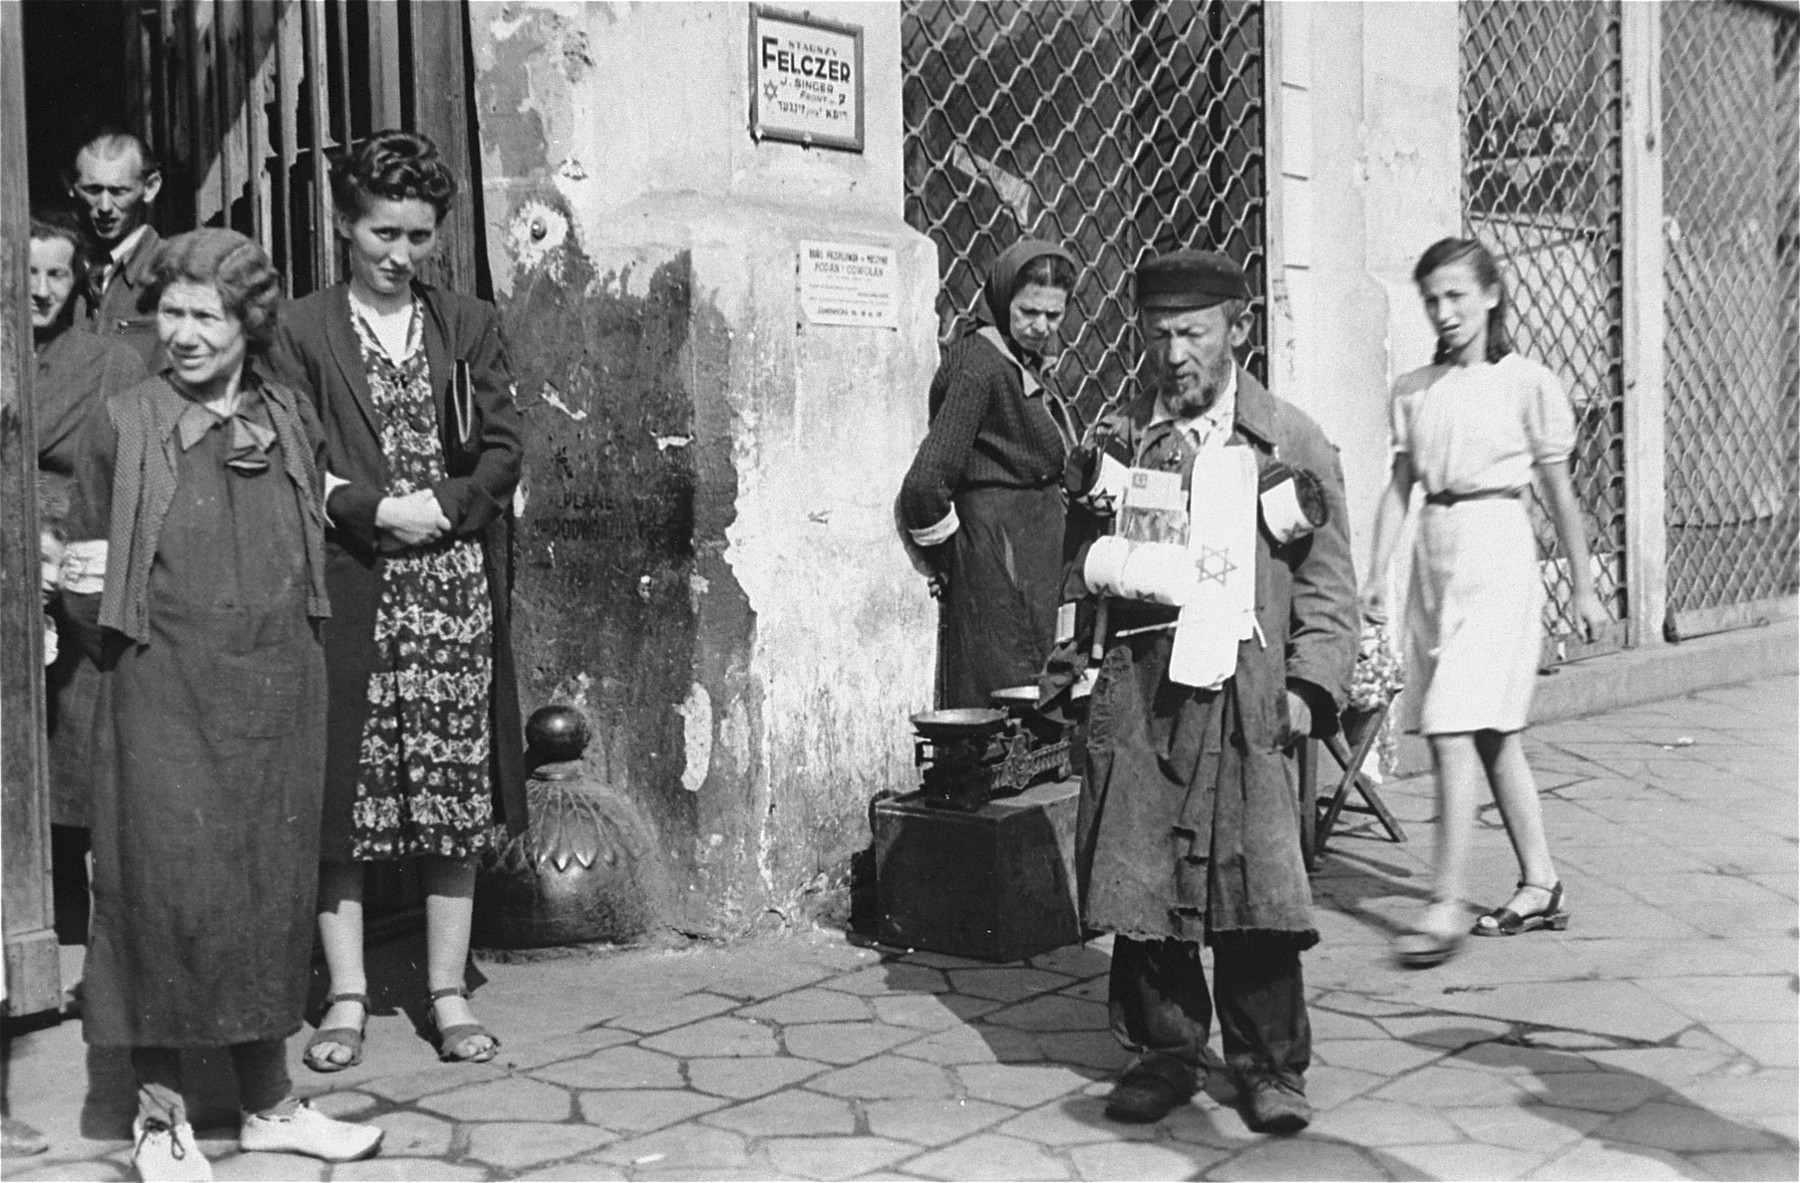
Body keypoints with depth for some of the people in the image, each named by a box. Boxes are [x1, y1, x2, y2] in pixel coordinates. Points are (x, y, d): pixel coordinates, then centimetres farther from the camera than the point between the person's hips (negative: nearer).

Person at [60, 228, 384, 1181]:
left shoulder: (290, 421, 9)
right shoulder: (120, 429, -1)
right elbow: (85, 587, 6)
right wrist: (85, 585, -9)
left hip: (279, 694, 3)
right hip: (166, 698, -3)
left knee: (272, 889, 9)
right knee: (171, 887, -3)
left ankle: (268, 1101, 22)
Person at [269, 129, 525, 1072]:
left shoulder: (470, 327, 11)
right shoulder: (303, 331, 4)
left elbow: (503, 451, 6)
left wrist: (440, 509, -9)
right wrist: (379, 510, -14)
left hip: (456, 590, 2)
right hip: (347, 594, -2)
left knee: (459, 797, 4)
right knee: (340, 800, 1)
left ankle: (448, 994, 14)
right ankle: (347, 996, 12)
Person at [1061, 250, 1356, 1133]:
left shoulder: (1290, 443, 5)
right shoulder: (1116, 437, 12)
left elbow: (1328, 588, 6)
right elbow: (1077, 559, 23)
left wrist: (1311, 687, -3)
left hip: (1242, 690, -2)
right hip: (1134, 685, 3)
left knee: (1253, 880, -6)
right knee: (1135, 877, 2)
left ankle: (1269, 1066, 8)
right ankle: (1165, 1050, 18)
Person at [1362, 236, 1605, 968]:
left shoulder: (1528, 385, -3)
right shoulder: (1413, 391, 10)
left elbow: (1559, 494, 2)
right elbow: (1399, 487, 10)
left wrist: (1583, 586, 6)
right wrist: (1378, 572, 0)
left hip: (1495, 554, -6)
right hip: (1433, 554, 6)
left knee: (1454, 730, -13)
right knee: (1492, 734, 12)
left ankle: (1448, 905, -10)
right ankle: (1540, 885, 23)